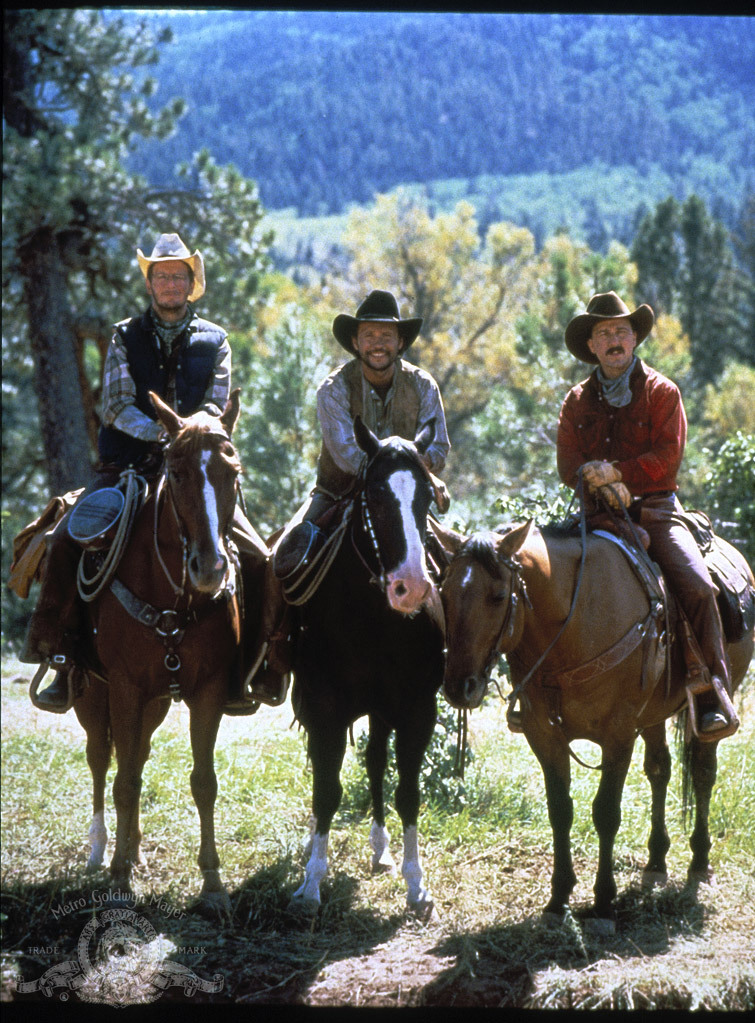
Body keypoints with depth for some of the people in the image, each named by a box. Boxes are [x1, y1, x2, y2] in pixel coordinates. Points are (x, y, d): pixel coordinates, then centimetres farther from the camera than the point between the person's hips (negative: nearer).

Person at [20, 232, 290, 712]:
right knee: (65, 544, -25)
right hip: (128, 469, -1)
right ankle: (65, 662, -14)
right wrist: (159, 432, -19)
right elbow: (117, 406, -1)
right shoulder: (126, 337, 9)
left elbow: (215, 409, 2)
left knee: (262, 562, -15)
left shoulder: (215, 342, 11)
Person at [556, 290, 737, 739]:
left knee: (698, 587, -24)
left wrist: (615, 471, -17)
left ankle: (715, 697, -19)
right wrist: (600, 483, -16)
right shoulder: (578, 401, 13)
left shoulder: (662, 392, 5)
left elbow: (667, 457, -5)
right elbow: (568, 464, 4)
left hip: (655, 508, -2)